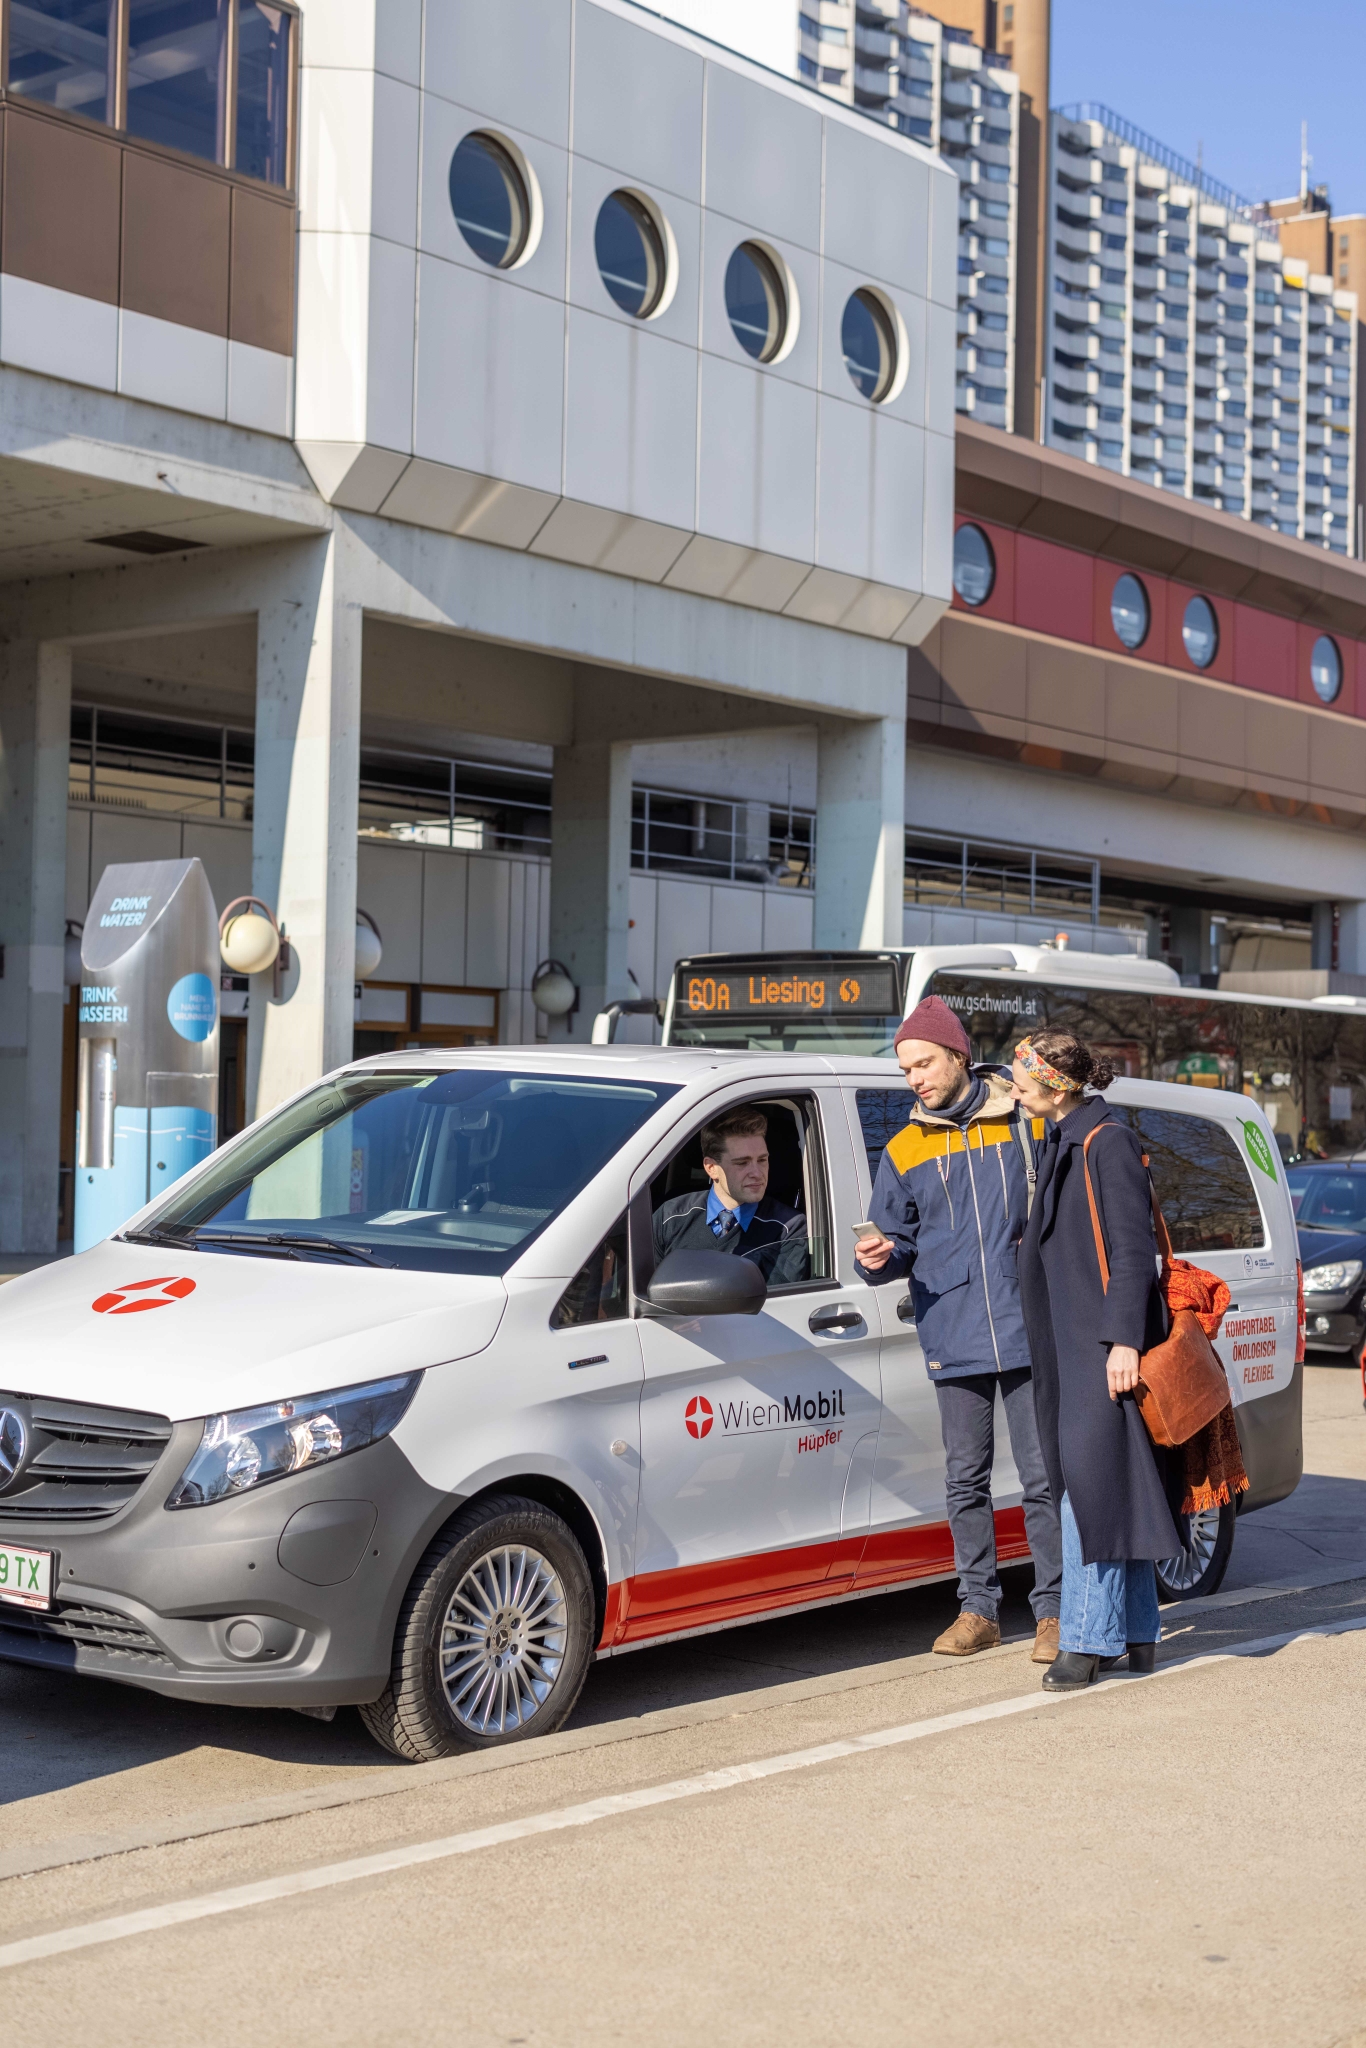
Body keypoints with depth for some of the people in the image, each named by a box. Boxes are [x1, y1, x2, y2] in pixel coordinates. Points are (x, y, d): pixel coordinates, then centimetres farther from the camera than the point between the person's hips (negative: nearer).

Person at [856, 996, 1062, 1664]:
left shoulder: (1027, 1122, 4)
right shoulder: (905, 1149, 12)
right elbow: (897, 1243, 13)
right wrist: (880, 1258, -9)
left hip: (1029, 1332, -3)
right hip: (953, 1339, 3)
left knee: (1042, 1477, -2)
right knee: (965, 1480, 7)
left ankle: (1053, 1611, 8)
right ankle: (977, 1608, 18)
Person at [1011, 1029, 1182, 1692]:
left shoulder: (1110, 1142, -12)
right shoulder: (1062, 1143, 16)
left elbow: (1133, 1248, -16)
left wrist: (1124, 1339, -21)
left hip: (1106, 1342, -9)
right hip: (1069, 1340, 9)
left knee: (1094, 1482, -10)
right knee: (1108, 1489, 11)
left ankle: (1090, 1639, -7)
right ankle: (1136, 1633, 17)